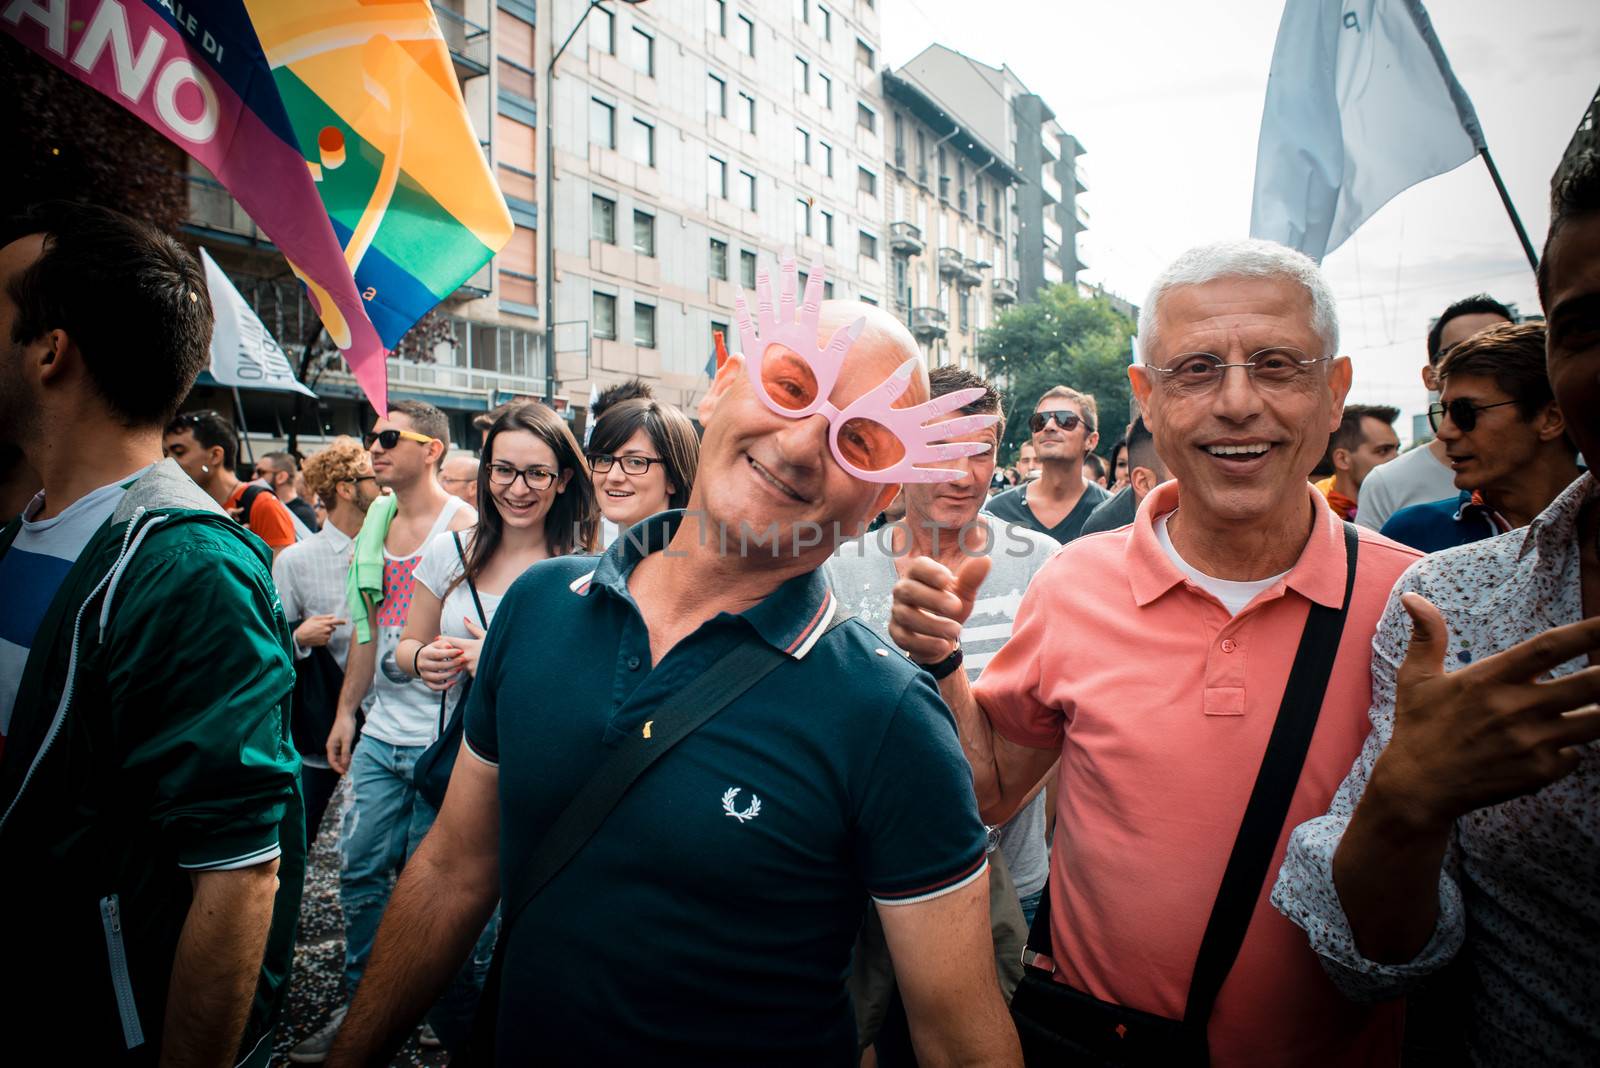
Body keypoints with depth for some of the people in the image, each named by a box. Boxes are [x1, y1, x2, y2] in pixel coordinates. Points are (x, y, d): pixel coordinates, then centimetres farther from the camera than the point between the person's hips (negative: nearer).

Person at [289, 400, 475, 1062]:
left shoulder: (462, 525, -11)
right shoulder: (377, 525, 11)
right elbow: (370, 625, 17)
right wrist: (346, 710, 16)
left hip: (440, 736, -7)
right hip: (380, 732, 7)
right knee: (360, 869, 13)